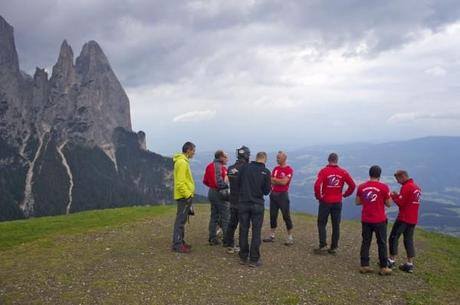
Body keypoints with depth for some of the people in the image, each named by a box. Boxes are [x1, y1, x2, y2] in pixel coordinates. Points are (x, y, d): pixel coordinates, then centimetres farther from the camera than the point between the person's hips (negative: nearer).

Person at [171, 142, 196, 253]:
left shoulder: (183, 161, 15)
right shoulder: (182, 162, -17)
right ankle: (177, 244, -2)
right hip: (184, 196, -10)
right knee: (180, 220, -6)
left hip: (184, 196, 10)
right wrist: (187, 195, -21)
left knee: (182, 220, 15)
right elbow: (180, 182, -23)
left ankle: (180, 241, 22)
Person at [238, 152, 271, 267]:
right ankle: (254, 260, 8)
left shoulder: (245, 168, -2)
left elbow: (238, 183, 4)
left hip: (243, 203, 2)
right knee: (256, 232, 5)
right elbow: (266, 191, -4)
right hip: (257, 204, -2)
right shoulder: (266, 172, -8)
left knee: (243, 230, 11)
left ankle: (243, 257, 19)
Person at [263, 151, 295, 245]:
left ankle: (290, 238, 6)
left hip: (283, 194, -6)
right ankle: (271, 236, 19)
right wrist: (279, 181, -12)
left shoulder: (289, 170, -9)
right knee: (273, 215, 9)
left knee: (286, 216, -2)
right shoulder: (275, 169, 11)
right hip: (274, 194, 6)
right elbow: (271, 181, 6)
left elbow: (284, 182, -16)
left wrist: (274, 179, -5)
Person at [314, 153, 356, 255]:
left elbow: (317, 185, -22)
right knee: (336, 225, 11)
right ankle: (334, 247, 16)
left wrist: (318, 196, -7)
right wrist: (345, 194, 10)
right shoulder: (343, 172, -2)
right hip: (338, 202, 3)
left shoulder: (324, 171, -11)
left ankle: (323, 245, 3)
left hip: (325, 202, -3)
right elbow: (352, 185, -2)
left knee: (322, 223, 10)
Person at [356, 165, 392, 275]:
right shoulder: (384, 187, -11)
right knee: (382, 243, 7)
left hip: (366, 220, 3)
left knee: (365, 242, 10)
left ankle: (364, 266, 13)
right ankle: (383, 268, 11)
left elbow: (358, 202, 7)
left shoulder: (361, 187, -1)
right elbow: (389, 204, -5)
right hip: (379, 220, -3)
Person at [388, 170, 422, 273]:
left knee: (394, 237, 3)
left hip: (404, 218, -8)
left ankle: (392, 261, 7)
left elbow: (400, 203, -16)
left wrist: (393, 196, -1)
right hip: (413, 219, 8)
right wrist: (398, 196, 9)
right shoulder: (416, 187, 13)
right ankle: (410, 264, 11)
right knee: (409, 240, 11)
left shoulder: (406, 187, -15)